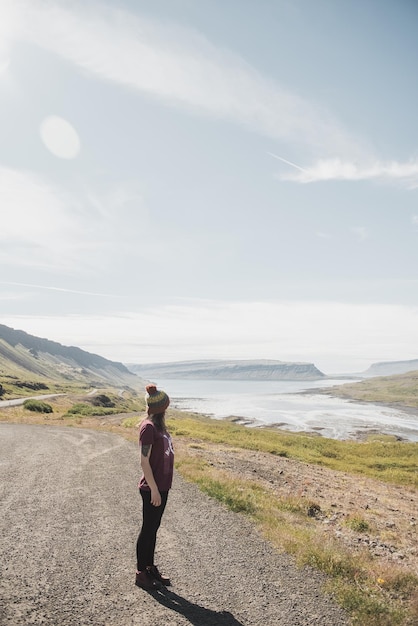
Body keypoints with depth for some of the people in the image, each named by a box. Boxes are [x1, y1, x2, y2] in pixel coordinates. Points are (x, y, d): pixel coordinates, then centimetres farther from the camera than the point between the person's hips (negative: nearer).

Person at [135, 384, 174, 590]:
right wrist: (154, 489, -18)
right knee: (148, 530, 5)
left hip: (162, 486, 8)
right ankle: (141, 574, 20)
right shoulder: (148, 427, -19)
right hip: (152, 488, -8)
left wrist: (161, 488, 16)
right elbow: (144, 461, -19)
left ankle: (150, 568, 31)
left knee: (153, 529, 18)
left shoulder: (158, 426, 7)